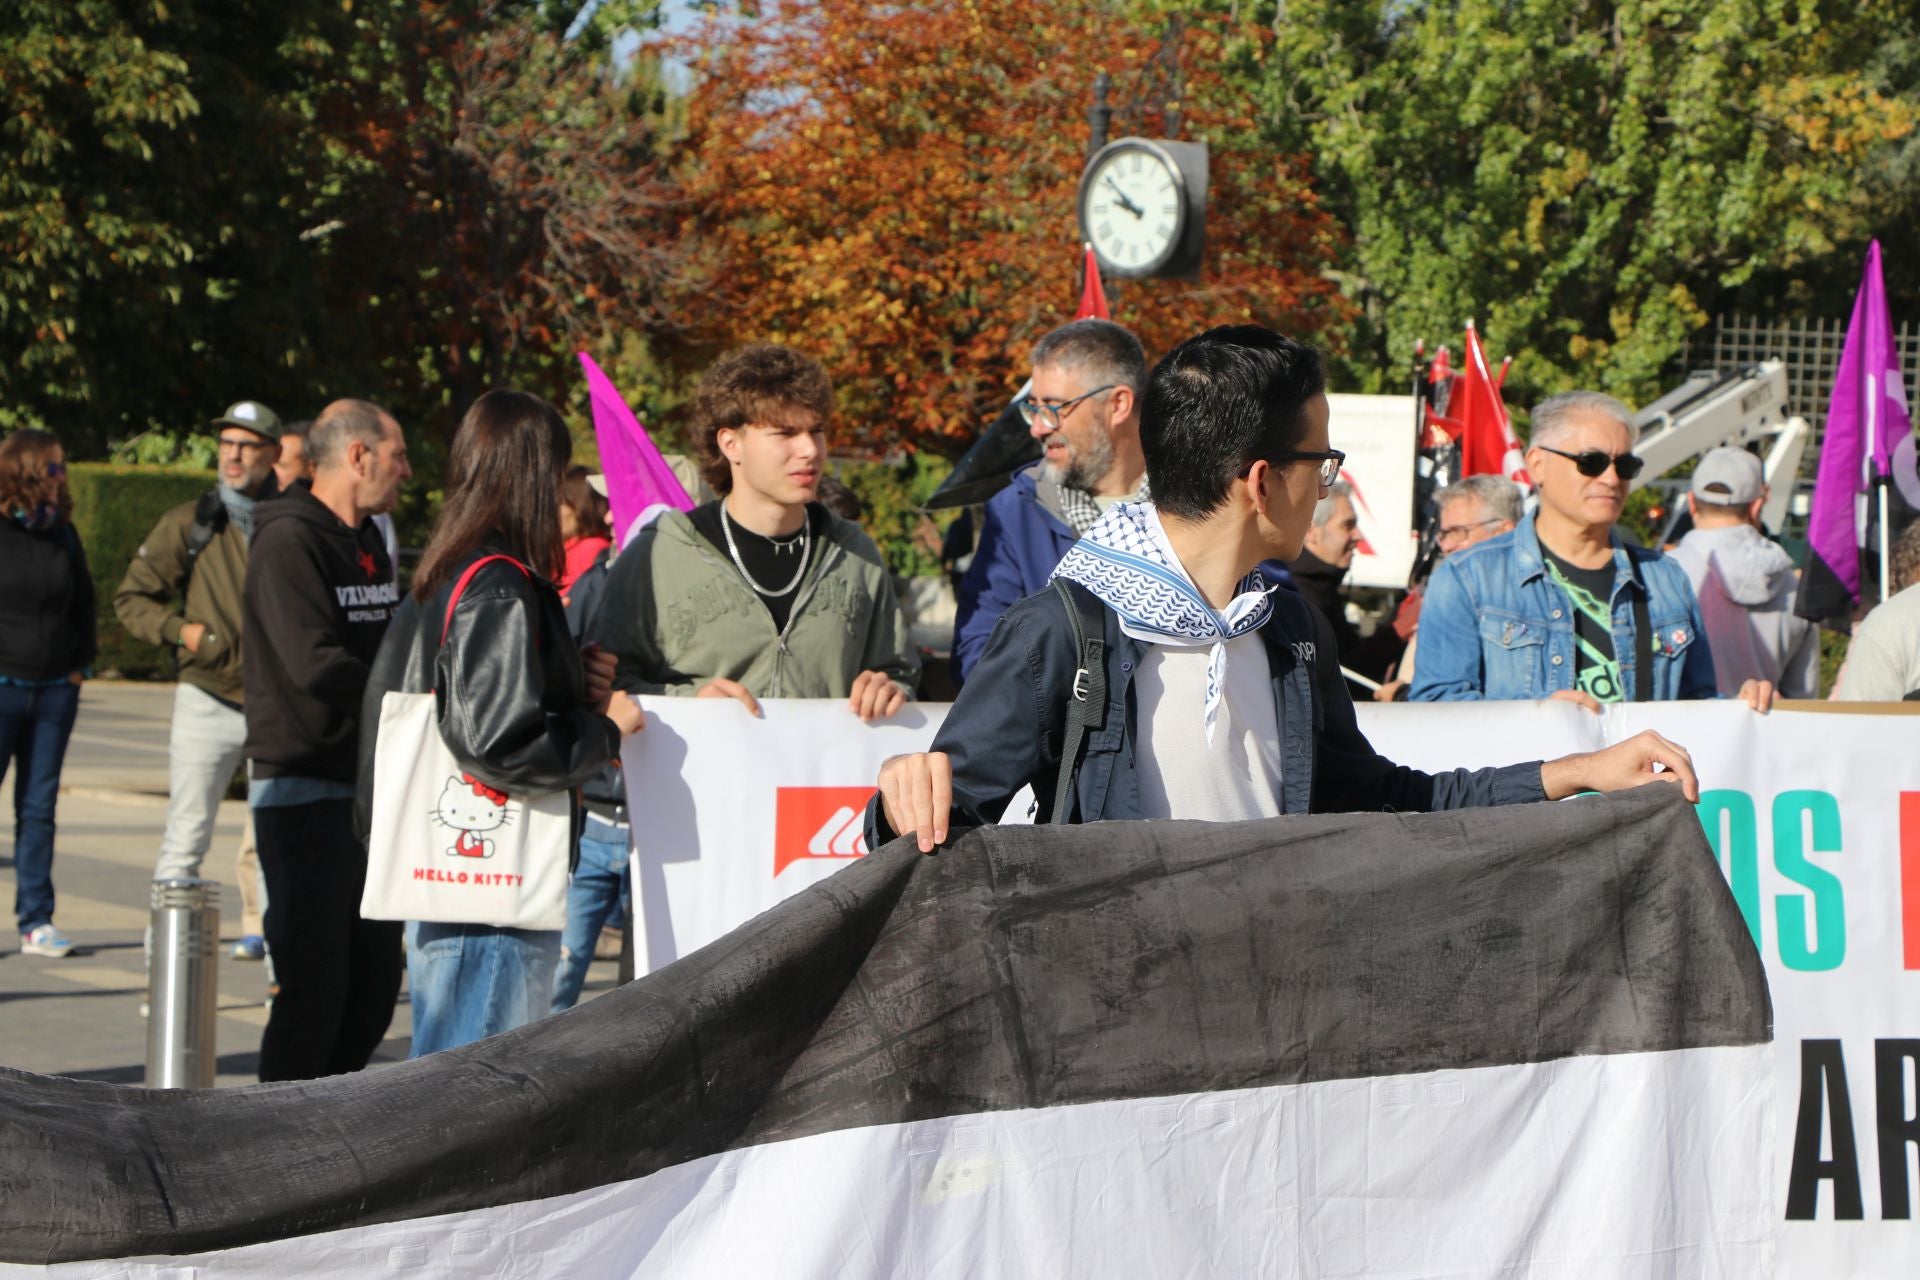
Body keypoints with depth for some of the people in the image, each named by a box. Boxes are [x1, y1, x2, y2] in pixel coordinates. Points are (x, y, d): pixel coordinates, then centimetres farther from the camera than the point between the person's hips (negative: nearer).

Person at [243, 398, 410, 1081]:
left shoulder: (368, 544, 16)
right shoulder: (288, 543, -14)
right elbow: (317, 667, -24)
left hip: (368, 785, 9)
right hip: (303, 787, -9)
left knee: (375, 980, 13)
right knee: (314, 987, -7)